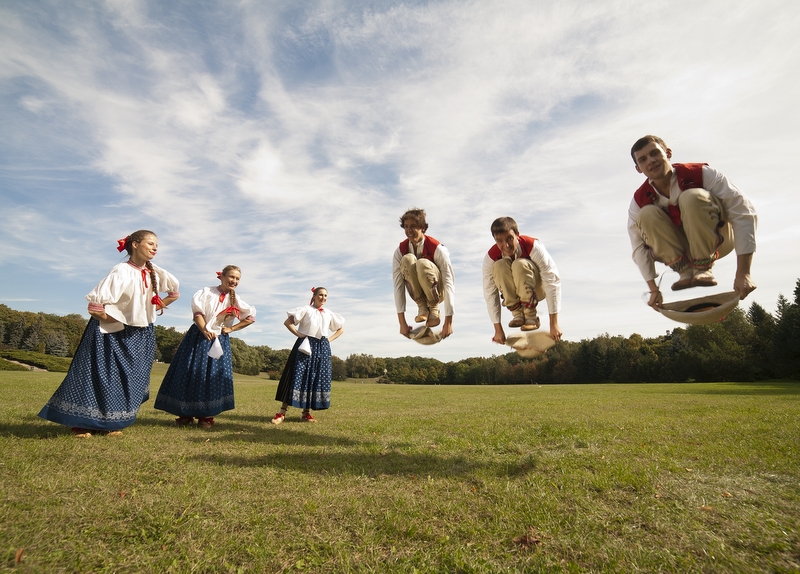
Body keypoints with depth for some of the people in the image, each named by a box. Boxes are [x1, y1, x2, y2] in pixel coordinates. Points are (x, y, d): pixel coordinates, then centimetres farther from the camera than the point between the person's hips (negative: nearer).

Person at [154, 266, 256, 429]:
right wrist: (205, 331, -23)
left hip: (219, 340, 1)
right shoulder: (206, 292, -1)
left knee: (214, 375, -2)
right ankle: (185, 414, 9)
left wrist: (232, 328, -1)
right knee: (190, 372, -1)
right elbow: (198, 313, -9)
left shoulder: (235, 300, 5)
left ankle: (206, 416, 6)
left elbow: (251, 318, 6)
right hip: (198, 337, -1)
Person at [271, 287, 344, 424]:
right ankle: (282, 412, -4)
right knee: (296, 377, -8)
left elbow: (341, 329, 21)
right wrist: (298, 334, -10)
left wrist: (329, 339, 8)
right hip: (306, 345, -4)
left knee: (317, 379, 3)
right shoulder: (306, 309, 0)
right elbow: (287, 322, -5)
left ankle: (306, 413, 12)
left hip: (322, 348, 5)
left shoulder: (329, 314, 12)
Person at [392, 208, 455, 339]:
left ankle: (434, 309, -12)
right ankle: (422, 307, -14)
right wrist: (402, 322, -22)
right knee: (407, 259, -27)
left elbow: (449, 283, -25)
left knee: (423, 263, -34)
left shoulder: (437, 249, -22)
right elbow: (398, 285, -17)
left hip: (436, 291, -3)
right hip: (418, 293, 3)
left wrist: (448, 322, -30)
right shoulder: (400, 251, -13)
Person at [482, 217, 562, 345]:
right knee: (500, 266, -30)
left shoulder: (533, 246, -28)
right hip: (514, 292, 2)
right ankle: (518, 314, -19)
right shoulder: (491, 256, -22)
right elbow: (490, 293, -21)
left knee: (520, 264, -34)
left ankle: (531, 316, -21)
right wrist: (498, 329, -21)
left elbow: (553, 282, -30)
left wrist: (554, 324, -34)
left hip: (538, 288, -2)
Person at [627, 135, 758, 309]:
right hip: (682, 249, 2)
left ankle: (703, 269, -22)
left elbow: (745, 215, -22)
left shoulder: (701, 173, -20)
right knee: (647, 215, -25)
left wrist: (743, 273, -29)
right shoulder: (639, 200, -12)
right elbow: (639, 248, -9)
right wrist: (654, 289, -12)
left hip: (718, 238, -2)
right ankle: (685, 271, -20)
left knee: (692, 196, -31)